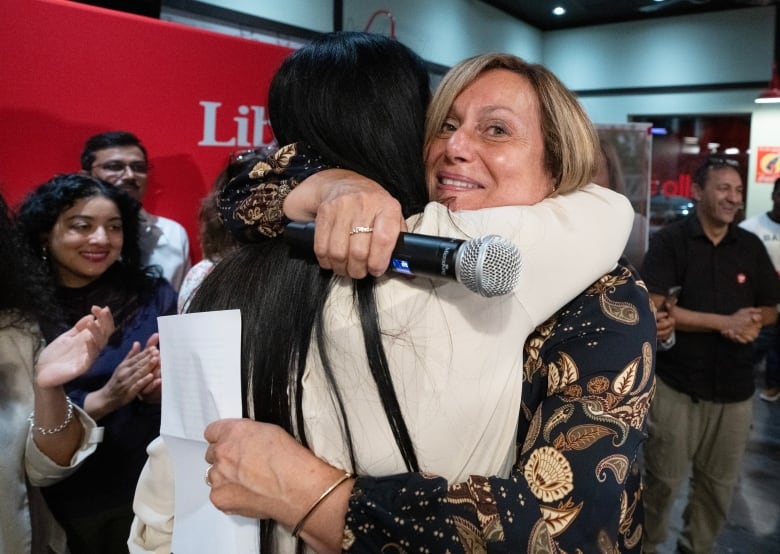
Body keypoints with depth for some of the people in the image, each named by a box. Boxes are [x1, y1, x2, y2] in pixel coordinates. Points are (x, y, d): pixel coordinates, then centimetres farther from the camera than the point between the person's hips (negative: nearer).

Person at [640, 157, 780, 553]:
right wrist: (725, 322, -19)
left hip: (735, 388, 5)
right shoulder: (669, 241, -8)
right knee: (663, 480, 7)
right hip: (676, 385, -4)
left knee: (719, 483, 15)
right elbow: (653, 309, -17)